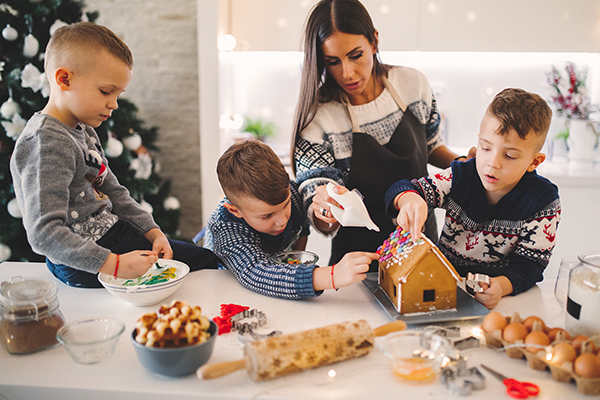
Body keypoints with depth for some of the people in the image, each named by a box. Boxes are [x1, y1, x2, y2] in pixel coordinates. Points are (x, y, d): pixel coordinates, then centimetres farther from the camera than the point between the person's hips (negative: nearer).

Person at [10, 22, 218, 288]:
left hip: (110, 231, 10)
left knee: (205, 258, 10)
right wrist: (112, 264, -33)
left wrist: (154, 233, 2)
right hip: (82, 264, -10)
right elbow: (43, 233, -30)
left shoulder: (84, 131, 9)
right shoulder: (47, 144, -23)